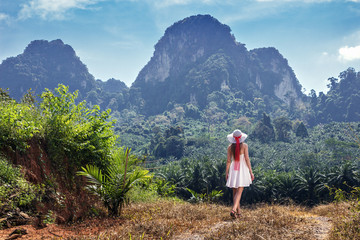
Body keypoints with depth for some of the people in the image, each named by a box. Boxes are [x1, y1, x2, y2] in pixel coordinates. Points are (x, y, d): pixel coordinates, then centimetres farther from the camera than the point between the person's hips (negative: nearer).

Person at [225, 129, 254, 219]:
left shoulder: (230, 147, 0)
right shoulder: (244, 145, -6)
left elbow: (228, 161, 1)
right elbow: (247, 159, -8)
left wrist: (227, 173, 10)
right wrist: (251, 172, -2)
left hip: (233, 170, 3)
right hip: (242, 169, -3)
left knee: (235, 192, 12)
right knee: (239, 192, -5)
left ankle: (238, 212, 17)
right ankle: (233, 210, -22)